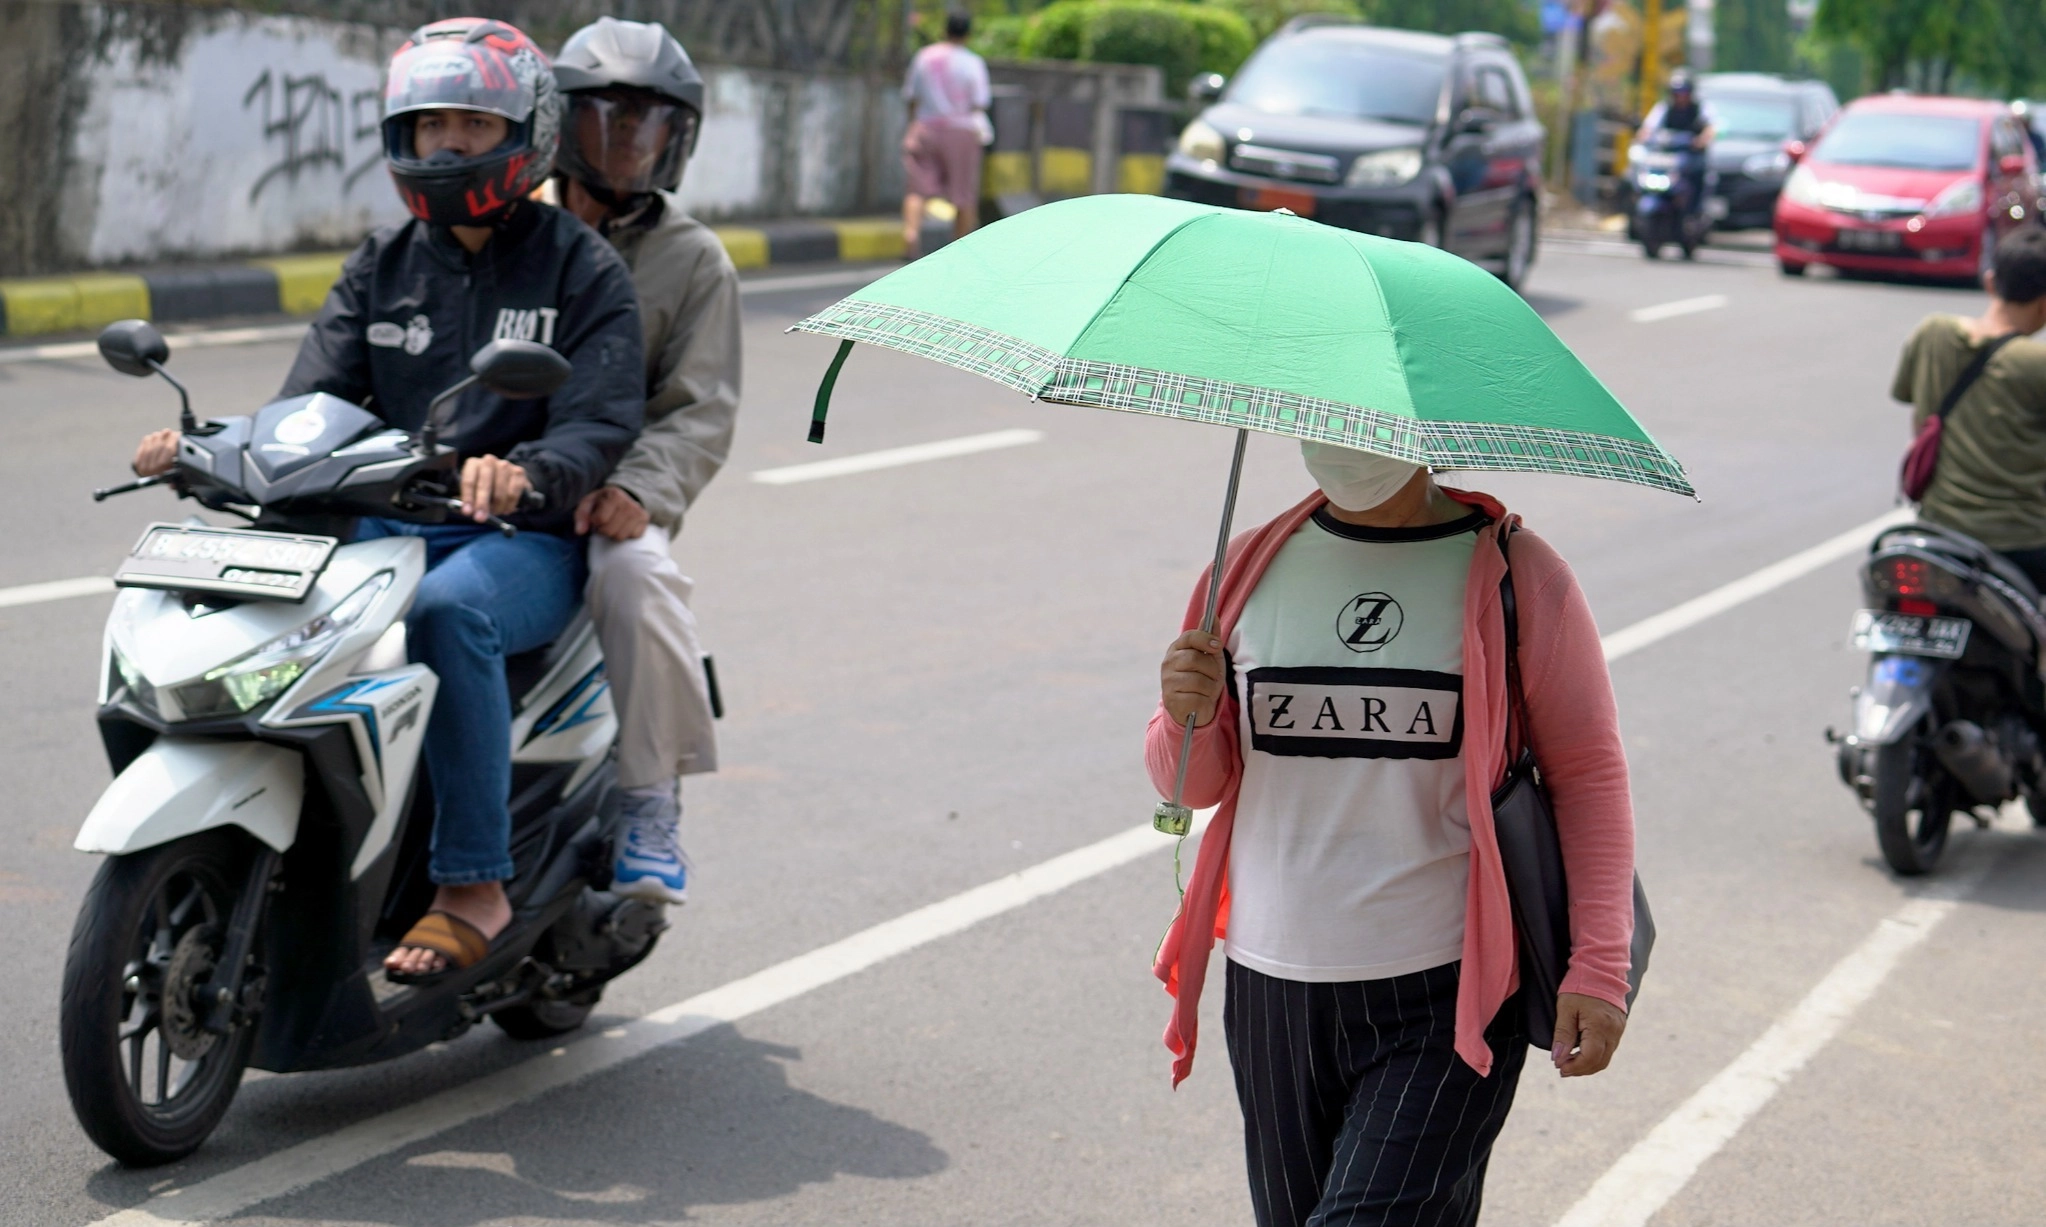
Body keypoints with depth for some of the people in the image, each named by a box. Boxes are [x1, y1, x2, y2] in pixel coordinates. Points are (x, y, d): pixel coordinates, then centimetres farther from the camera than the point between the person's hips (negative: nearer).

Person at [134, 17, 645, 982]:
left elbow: (600, 425, -11)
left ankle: (475, 886, -30)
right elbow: (315, 398, 6)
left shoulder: (583, 270, 2)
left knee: (448, 606, -38)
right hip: (388, 525, 5)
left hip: (528, 541, -4)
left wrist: (522, 475, -35)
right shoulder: (383, 265, 15)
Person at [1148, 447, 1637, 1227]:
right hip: (1275, 987, 4)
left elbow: (1588, 774, -1)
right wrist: (1187, 719, -12)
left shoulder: (1514, 574, -2)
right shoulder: (1251, 569, 6)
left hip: (1448, 995, -4)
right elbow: (1195, 785, 11)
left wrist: (1599, 965, -9)